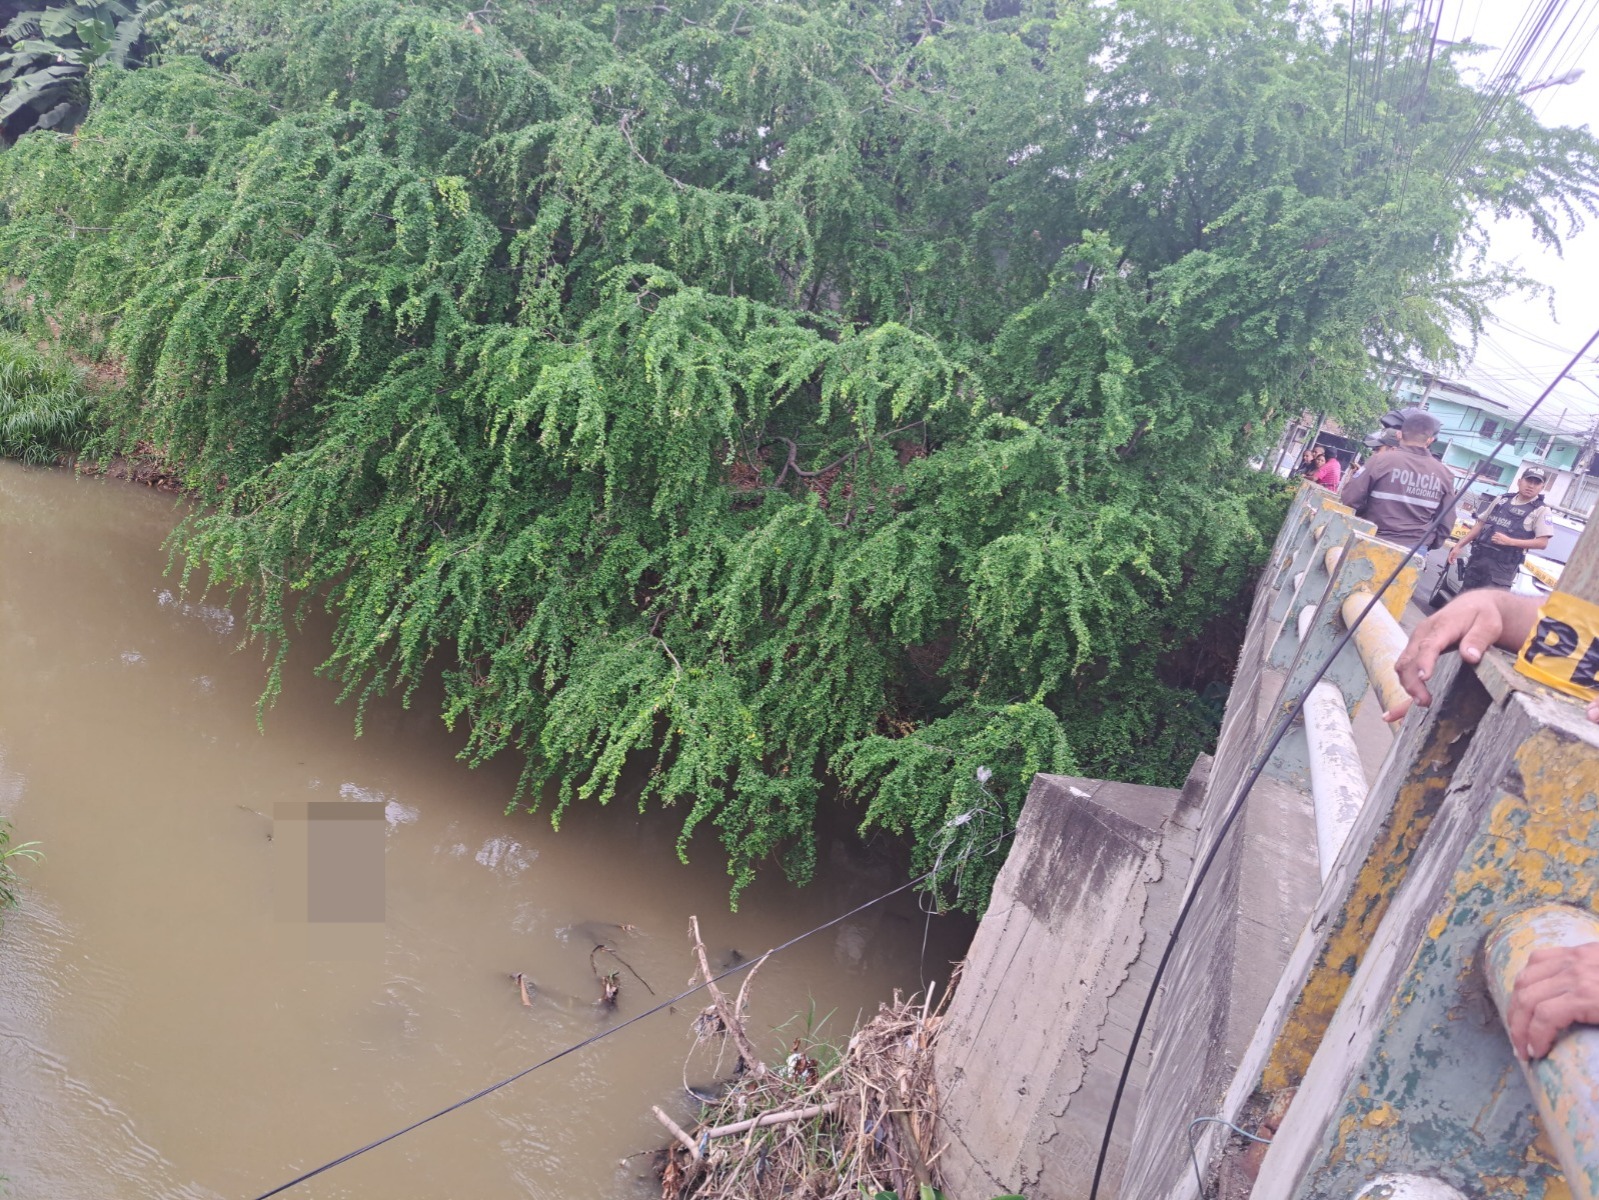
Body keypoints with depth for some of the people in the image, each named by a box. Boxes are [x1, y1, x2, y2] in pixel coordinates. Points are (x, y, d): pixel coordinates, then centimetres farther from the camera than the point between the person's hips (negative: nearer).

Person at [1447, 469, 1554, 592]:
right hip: (1479, 557, 5)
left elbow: (1542, 542, -9)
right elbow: (1480, 524, 19)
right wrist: (1459, 546, 14)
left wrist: (1509, 541, -18)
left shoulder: (1541, 510, -2)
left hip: (1503, 565, -5)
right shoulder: (1502, 500, 14)